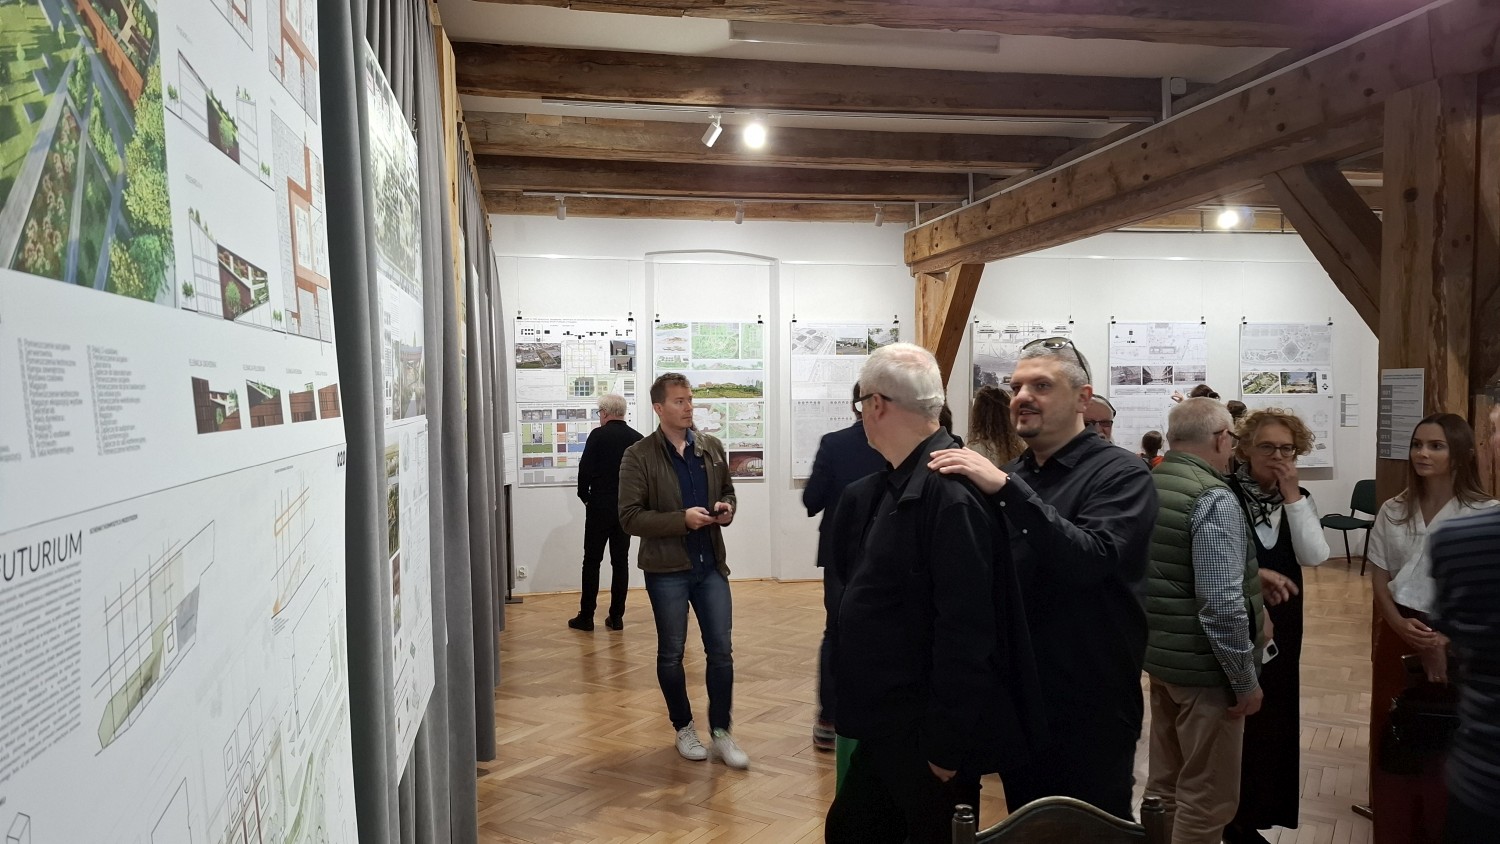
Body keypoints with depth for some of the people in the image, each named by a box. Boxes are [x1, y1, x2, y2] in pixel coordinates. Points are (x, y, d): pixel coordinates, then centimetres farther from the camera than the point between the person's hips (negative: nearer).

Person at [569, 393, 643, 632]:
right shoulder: (637, 438, 2)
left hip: (600, 506, -3)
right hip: (627, 507, 4)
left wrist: (584, 495, 4)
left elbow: (585, 468, -11)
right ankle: (616, 617, 11)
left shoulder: (598, 435, -9)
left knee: (592, 561, 5)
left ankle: (586, 616, 8)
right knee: (620, 561, 8)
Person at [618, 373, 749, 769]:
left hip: (711, 564, 4)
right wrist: (682, 519, -22)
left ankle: (721, 733, 18)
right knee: (671, 654, 11)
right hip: (666, 568, -3)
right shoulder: (638, 456, -9)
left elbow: (727, 492, 18)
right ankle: (684, 728, 30)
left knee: (721, 650, 5)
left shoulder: (712, 448, 4)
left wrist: (726, 509, -5)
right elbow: (630, 517, -14)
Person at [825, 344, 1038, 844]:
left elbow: (966, 629, -26)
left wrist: (947, 745, -21)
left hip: (928, 739, -9)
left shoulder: (950, 490, -25)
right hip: (890, 728, 9)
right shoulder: (900, 483, 6)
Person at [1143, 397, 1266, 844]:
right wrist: (1245, 680, -14)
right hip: (1203, 665, -8)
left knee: (1165, 782, 20)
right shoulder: (1214, 499, -20)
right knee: (1207, 796, 5)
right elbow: (1222, 605, -24)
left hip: (1158, 654, 8)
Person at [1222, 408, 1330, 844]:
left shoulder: (1299, 499, 4)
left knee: (1272, 715, 13)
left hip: (1281, 623, 5)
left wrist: (1291, 495, -14)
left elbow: (1315, 556, -11)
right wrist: (1253, 573, -25)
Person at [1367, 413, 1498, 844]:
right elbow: (1379, 576, 3)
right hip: (1399, 635, 4)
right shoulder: (1392, 512, 2)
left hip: (1458, 640, -3)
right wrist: (1400, 625, -13)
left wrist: (1446, 640, -17)